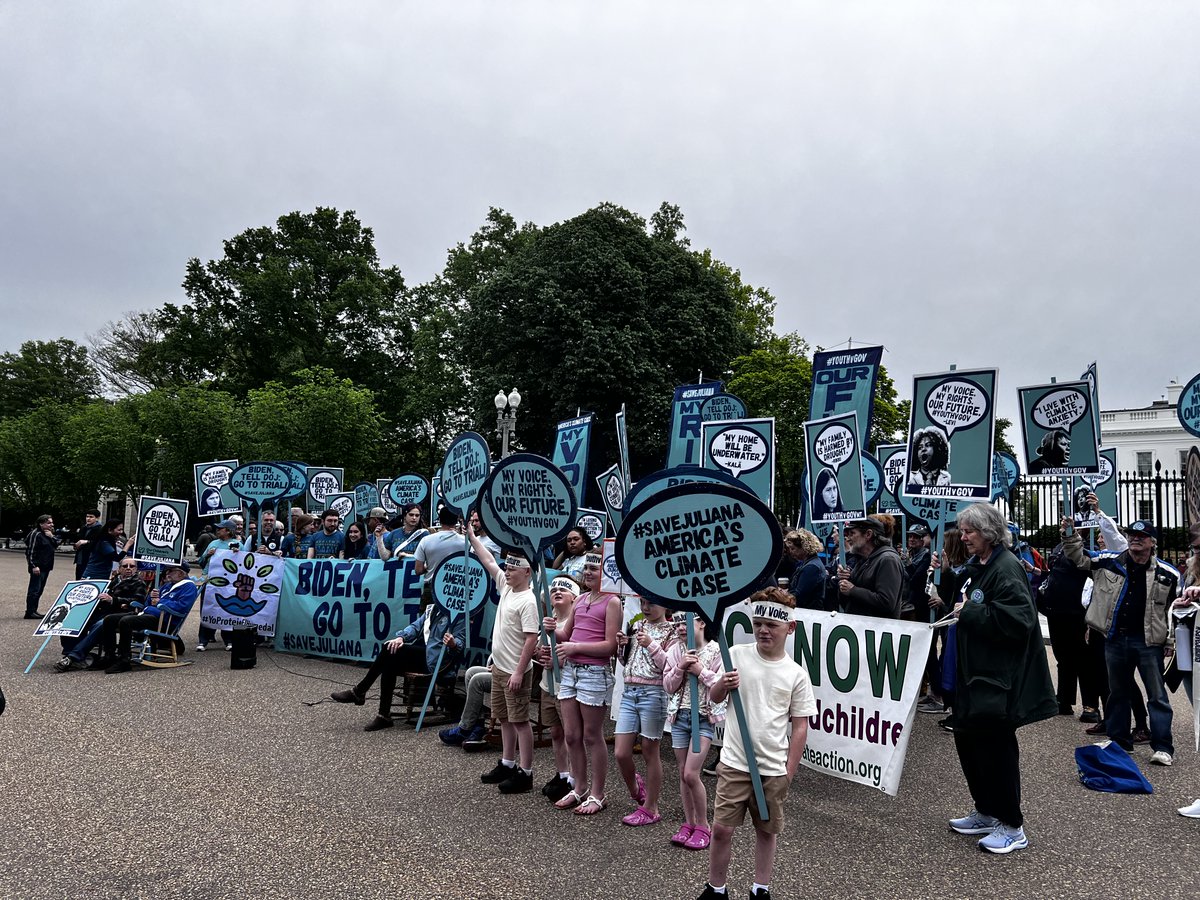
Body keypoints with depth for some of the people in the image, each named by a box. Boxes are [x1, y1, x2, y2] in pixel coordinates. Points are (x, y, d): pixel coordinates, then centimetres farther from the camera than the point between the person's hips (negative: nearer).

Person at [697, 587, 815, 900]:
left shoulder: (796, 675, -5)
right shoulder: (737, 654, -3)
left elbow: (799, 727, 0)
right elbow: (714, 697, 8)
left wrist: (789, 772, -2)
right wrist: (723, 685, -15)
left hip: (773, 769, 0)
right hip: (734, 763, 0)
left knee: (767, 830, 13)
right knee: (721, 828, 3)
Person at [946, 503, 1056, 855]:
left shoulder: (1006, 568, -16)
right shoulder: (974, 567, 12)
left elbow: (1016, 619, -26)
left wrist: (969, 613, -20)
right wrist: (956, 610, 8)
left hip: (1000, 676, -10)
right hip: (973, 670, 10)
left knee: (995, 744, -1)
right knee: (967, 739, 15)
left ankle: (1012, 827, 13)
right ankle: (986, 812, 31)